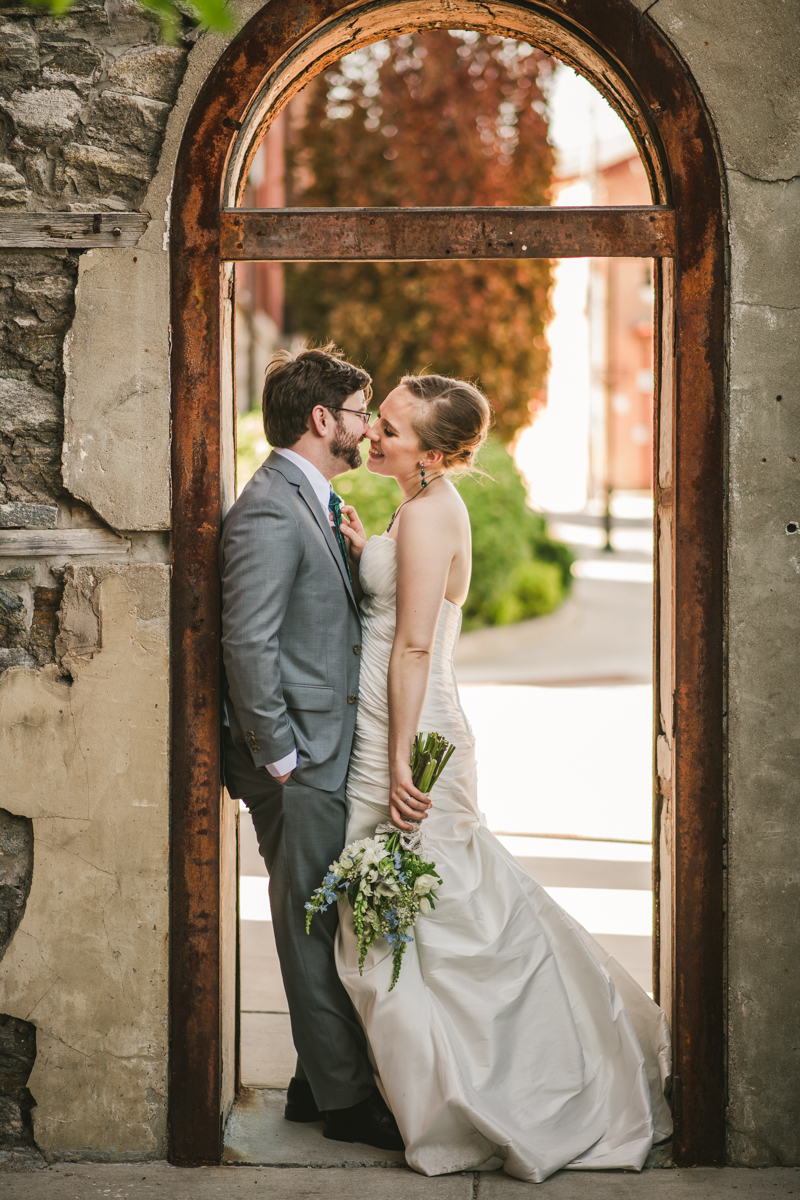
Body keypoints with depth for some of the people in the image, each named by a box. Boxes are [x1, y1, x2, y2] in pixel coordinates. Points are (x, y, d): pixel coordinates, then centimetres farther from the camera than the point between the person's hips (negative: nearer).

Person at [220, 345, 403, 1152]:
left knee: (330, 927, 16)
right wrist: (281, 756, -19)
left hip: (330, 755, 10)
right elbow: (247, 645, -22)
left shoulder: (313, 504, 15)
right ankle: (344, 1100, 10)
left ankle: (322, 1080, 27)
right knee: (315, 929, 1)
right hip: (300, 762, -10)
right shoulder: (269, 513, -18)